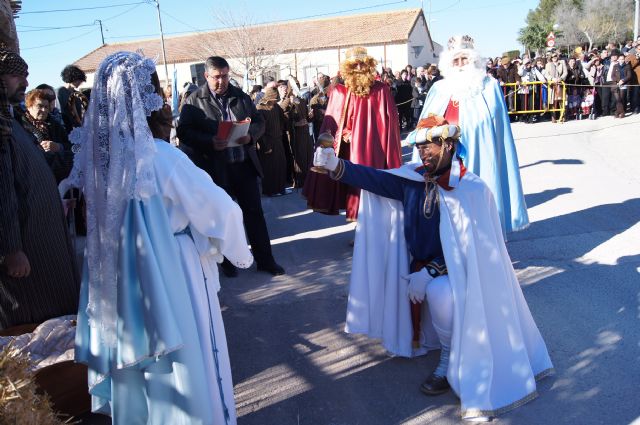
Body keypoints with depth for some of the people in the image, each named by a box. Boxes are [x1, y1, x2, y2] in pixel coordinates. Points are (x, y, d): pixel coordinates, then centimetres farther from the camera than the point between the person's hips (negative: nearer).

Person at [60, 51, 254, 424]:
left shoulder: (99, 155, -4)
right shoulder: (160, 157, -22)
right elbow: (221, 210, -17)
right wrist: (240, 252, -1)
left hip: (121, 285, 7)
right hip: (171, 281, -6)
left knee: (137, 368, 24)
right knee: (183, 369, 12)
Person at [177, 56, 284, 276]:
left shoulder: (241, 97, 8)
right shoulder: (193, 101, -3)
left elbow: (259, 121, 9)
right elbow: (184, 132, -8)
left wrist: (250, 135, -13)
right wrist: (209, 142, -24)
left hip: (244, 165, 3)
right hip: (215, 169, -3)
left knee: (254, 212, 8)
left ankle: (265, 259, 19)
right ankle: (227, 261, 27)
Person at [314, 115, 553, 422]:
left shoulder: (472, 189, -19)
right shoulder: (413, 179, -1)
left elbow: (467, 246, -22)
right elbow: (375, 179, -12)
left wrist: (429, 272, -26)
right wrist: (336, 166, -27)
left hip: (460, 270, -7)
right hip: (421, 267, 7)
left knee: (439, 293, -33)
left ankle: (452, 360, -7)